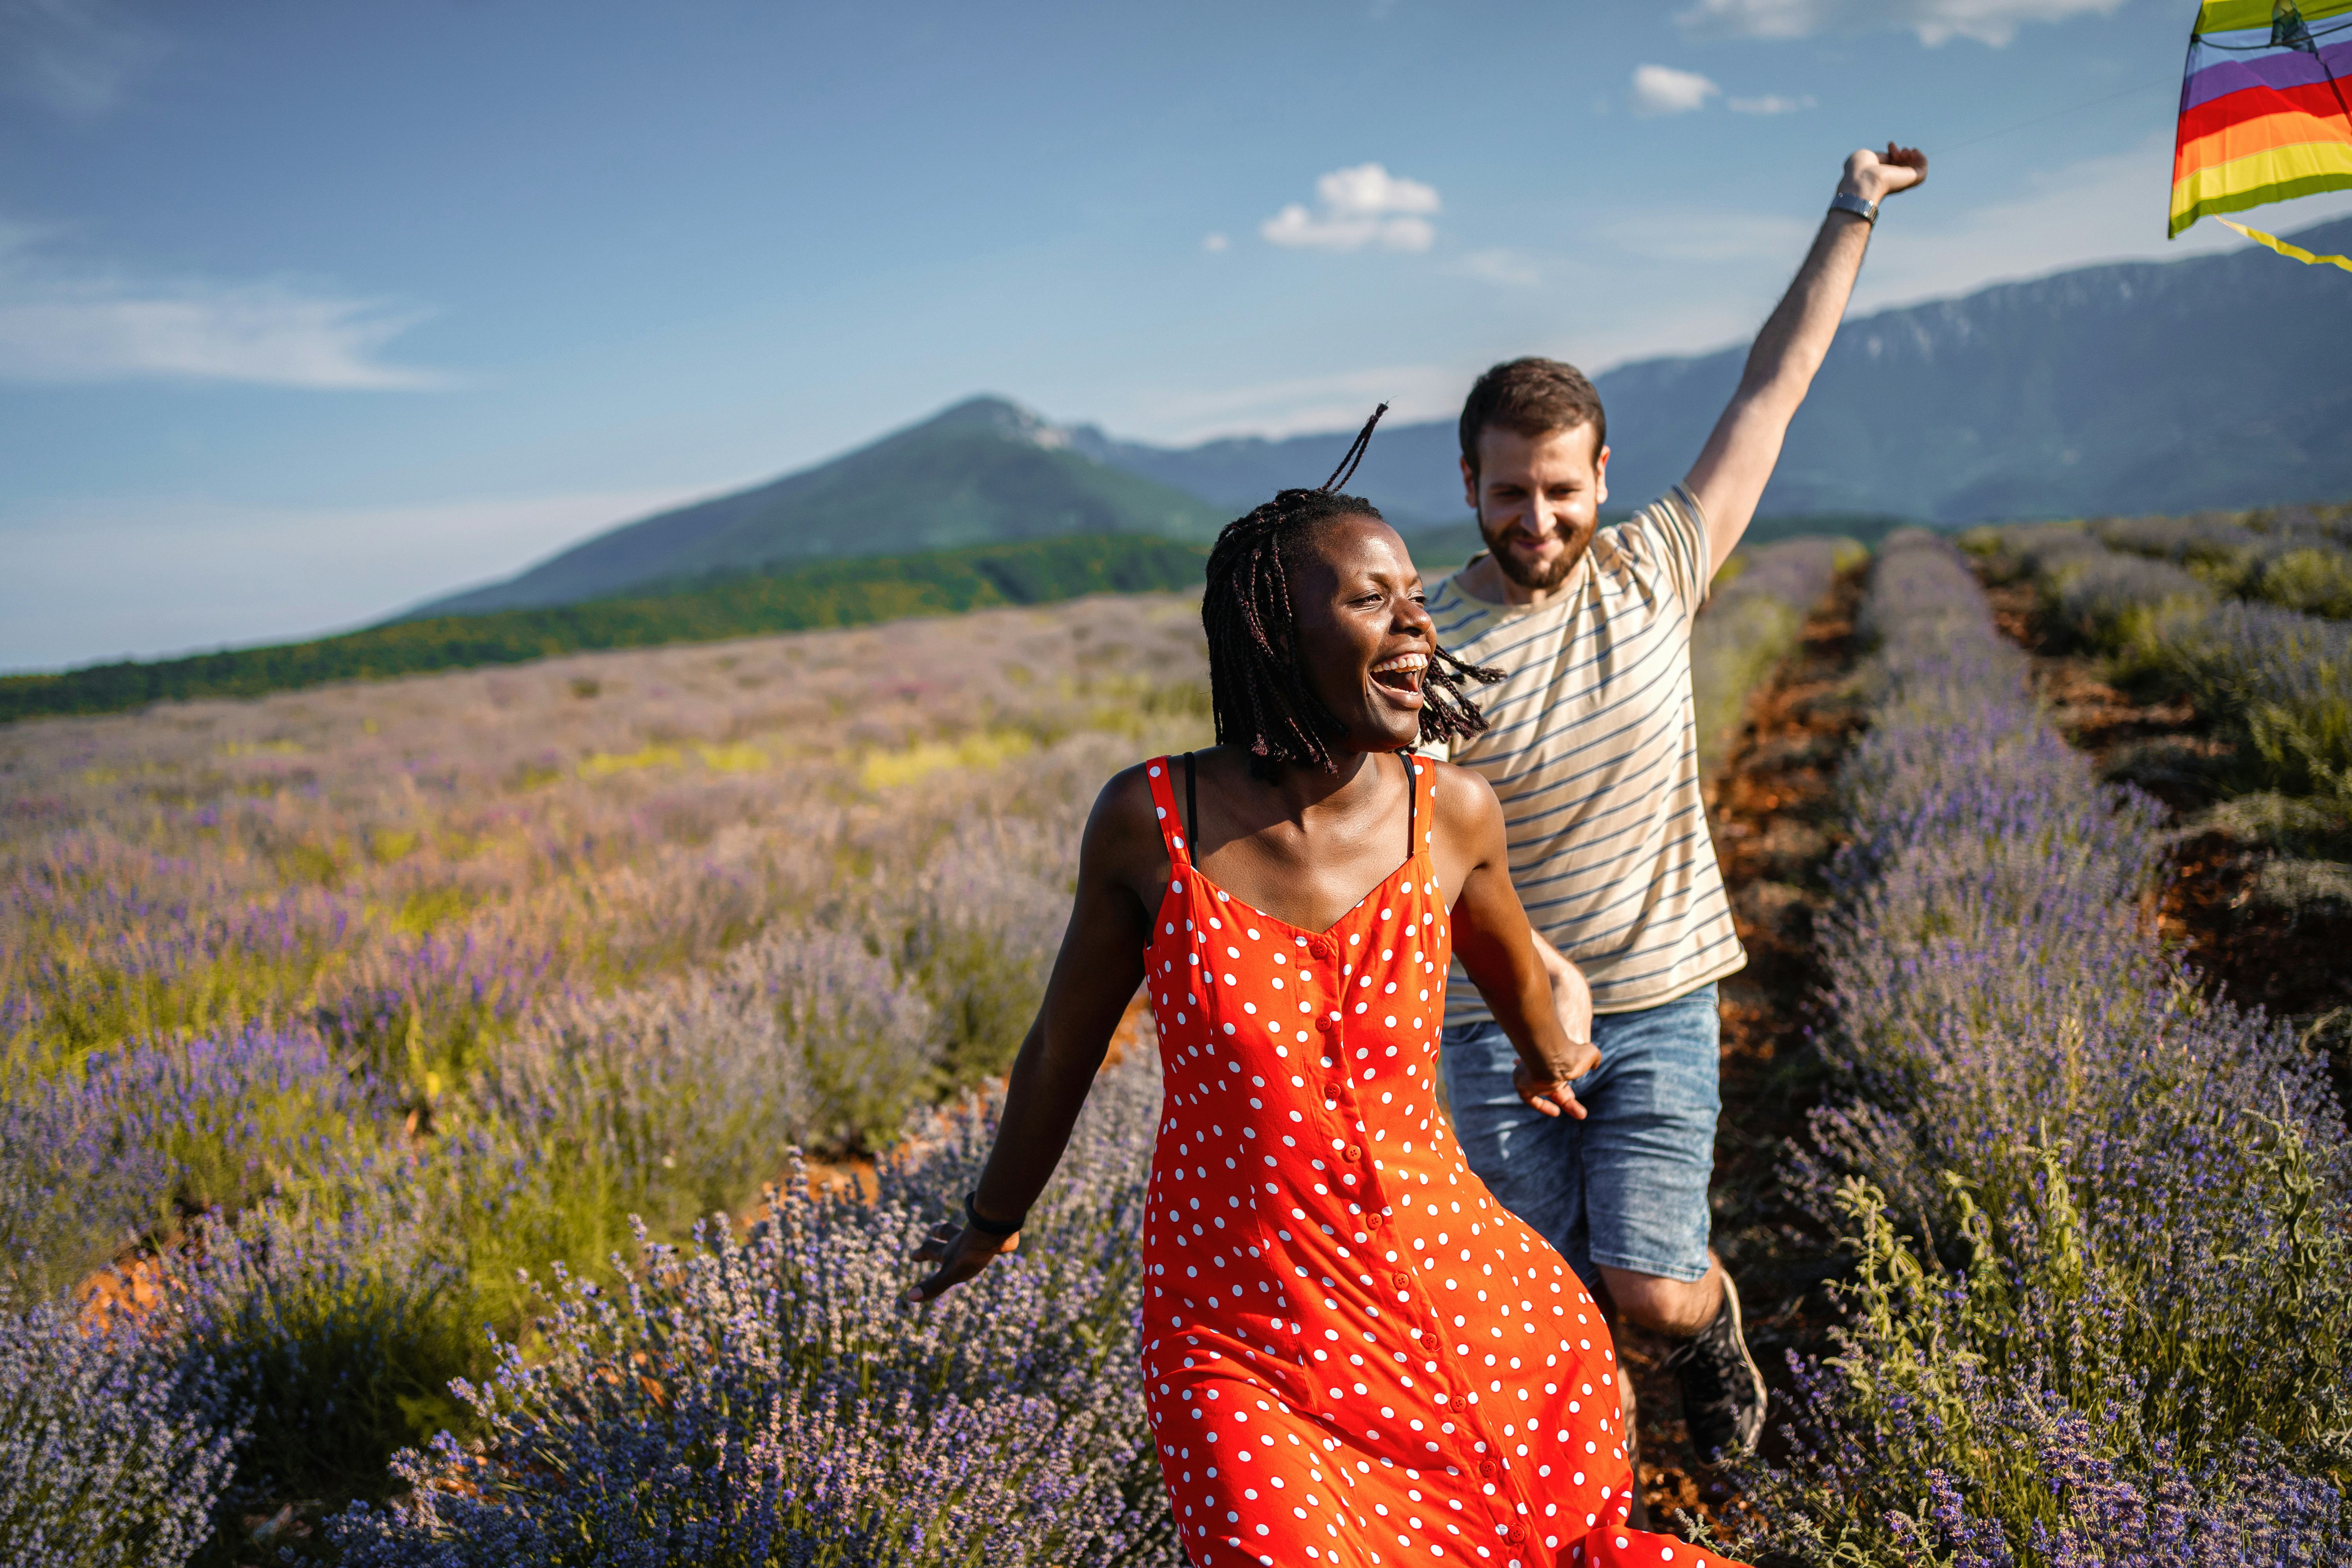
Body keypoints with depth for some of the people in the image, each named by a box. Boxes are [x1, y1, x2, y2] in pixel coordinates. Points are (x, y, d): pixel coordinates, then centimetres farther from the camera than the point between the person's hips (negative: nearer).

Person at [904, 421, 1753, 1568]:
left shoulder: (1451, 811, -7)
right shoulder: (1150, 820, -12)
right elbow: (1062, 1049, 4)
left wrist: (1546, 1054, 37)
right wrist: (993, 1220, 19)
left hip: (1469, 1295, 3)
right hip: (1244, 1347, -2)